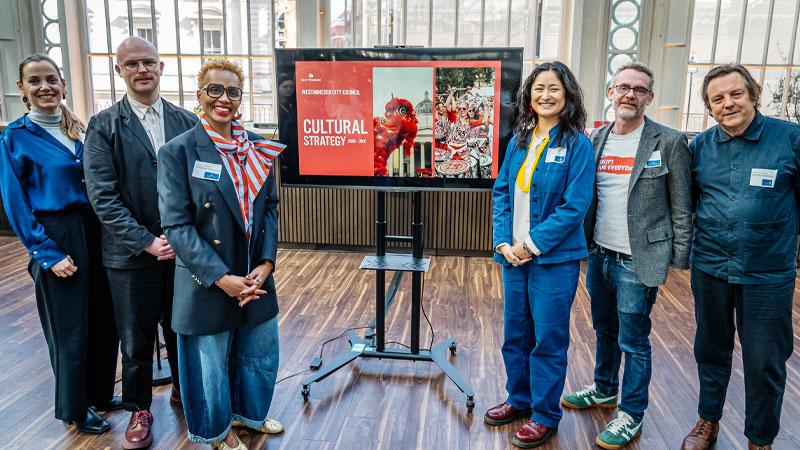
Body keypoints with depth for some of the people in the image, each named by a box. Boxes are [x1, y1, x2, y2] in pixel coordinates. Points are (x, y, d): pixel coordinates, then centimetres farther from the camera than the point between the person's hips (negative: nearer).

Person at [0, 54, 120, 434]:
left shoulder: (81, 130, 9)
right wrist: (48, 254, -14)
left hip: (96, 233, 5)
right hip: (57, 239, -5)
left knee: (105, 320, 12)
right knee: (70, 328, 7)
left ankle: (101, 393, 34)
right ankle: (75, 409, 28)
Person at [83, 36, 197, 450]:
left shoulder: (186, 121, 4)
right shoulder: (104, 126, -4)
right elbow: (103, 196, -10)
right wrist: (147, 242, -16)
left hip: (183, 249, 2)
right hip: (131, 255, -2)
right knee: (136, 338, 13)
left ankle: (184, 390, 39)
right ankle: (139, 408, 34)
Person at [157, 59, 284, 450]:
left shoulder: (257, 147, 3)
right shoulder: (178, 151, -11)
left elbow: (270, 208, 4)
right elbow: (176, 225, -14)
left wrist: (266, 263, -9)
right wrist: (221, 278, -19)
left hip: (256, 278, 5)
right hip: (207, 283, -4)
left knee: (260, 355, 19)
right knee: (211, 365, 13)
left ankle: (249, 412, 47)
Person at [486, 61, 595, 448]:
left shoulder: (577, 144, -9)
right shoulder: (518, 141, 7)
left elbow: (575, 206, -15)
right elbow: (501, 192, 6)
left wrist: (532, 245, -16)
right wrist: (503, 242, -6)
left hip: (554, 258, -5)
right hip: (513, 255, 6)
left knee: (548, 339, 7)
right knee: (514, 333, 17)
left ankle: (545, 415, 24)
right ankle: (519, 399, 36)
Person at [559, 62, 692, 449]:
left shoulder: (669, 142, -8)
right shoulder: (594, 140, 6)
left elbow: (681, 208, -6)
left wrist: (680, 260, -6)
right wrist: (584, 244, 8)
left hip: (638, 261, -5)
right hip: (599, 255, 5)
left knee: (633, 340, 5)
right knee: (605, 330, 21)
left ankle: (631, 414, 23)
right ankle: (604, 390, 41)